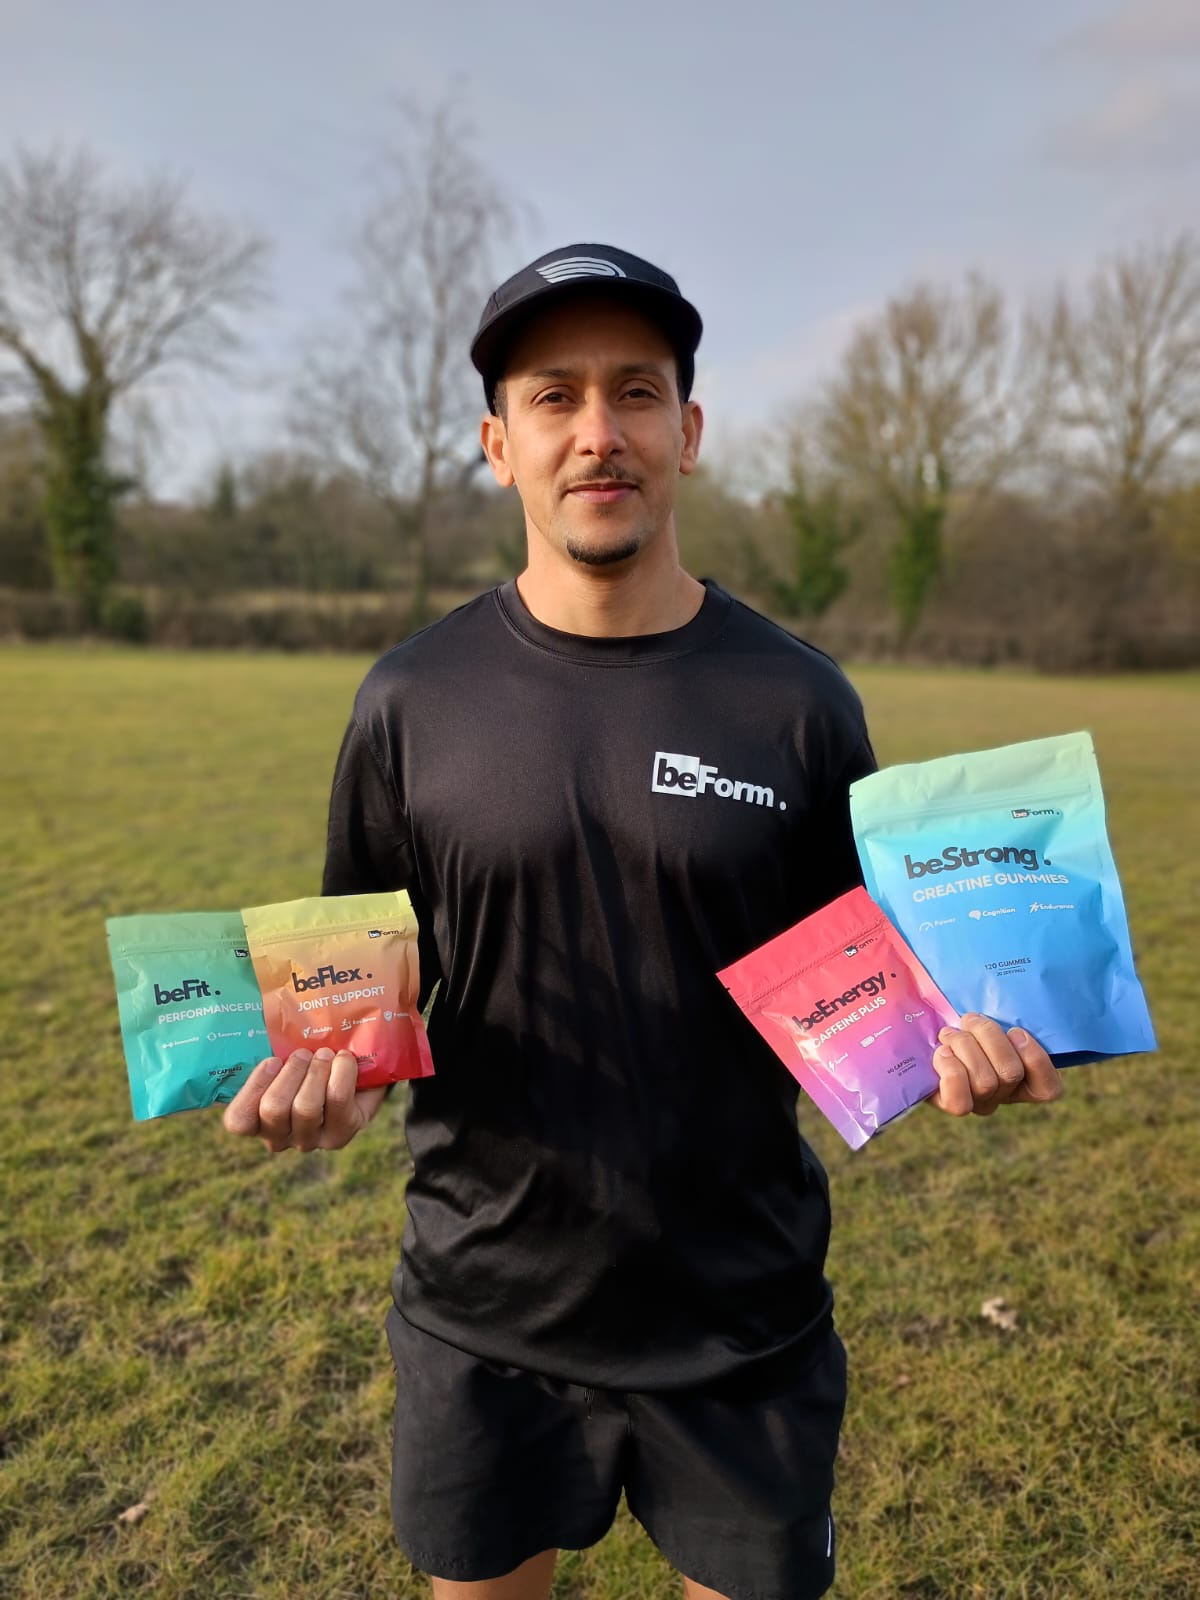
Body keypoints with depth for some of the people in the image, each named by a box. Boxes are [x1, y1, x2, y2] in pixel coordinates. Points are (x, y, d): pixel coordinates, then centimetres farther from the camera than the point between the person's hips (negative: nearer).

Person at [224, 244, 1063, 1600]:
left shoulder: (795, 701, -7)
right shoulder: (414, 698, -6)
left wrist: (953, 1042, -20)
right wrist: (327, 1062, -19)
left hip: (745, 1328, 0)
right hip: (486, 1315, 1)